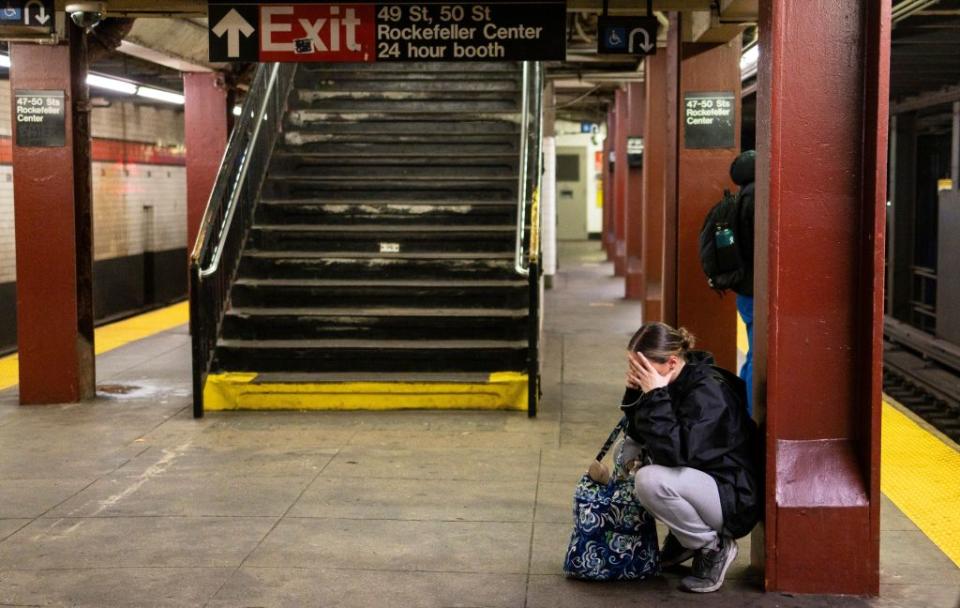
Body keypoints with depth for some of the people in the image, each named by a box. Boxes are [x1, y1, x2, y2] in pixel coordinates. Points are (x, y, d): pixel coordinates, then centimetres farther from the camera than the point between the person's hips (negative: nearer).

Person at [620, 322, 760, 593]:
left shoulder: (709, 392, -25)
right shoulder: (672, 383, 0)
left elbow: (674, 453, -35)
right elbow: (637, 434, 6)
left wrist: (655, 395, -33)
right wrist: (635, 392, -10)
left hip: (733, 498, -9)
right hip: (697, 477, 9)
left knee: (651, 480, -30)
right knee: (628, 451, 6)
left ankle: (713, 547, -6)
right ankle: (682, 538, 14)